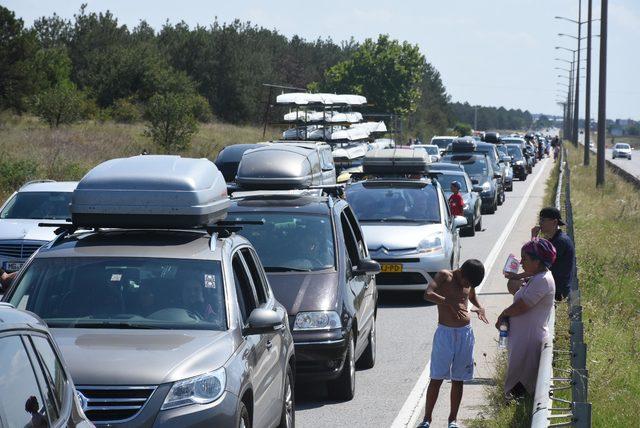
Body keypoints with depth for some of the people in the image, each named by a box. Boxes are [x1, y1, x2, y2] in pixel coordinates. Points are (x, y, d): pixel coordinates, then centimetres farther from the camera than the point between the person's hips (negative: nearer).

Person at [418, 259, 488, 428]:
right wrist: (450, 304, -32)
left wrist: (480, 308, 8)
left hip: (465, 333, 5)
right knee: (436, 378, -2)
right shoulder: (444, 276, -8)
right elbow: (428, 294, -24)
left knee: (458, 380, 8)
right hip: (445, 332, -4)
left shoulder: (469, 282, 8)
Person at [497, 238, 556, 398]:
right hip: (522, 338, 11)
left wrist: (503, 314, -4)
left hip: (529, 341, -11)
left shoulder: (542, 281, -20)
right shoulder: (538, 278, 14)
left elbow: (521, 307, -21)